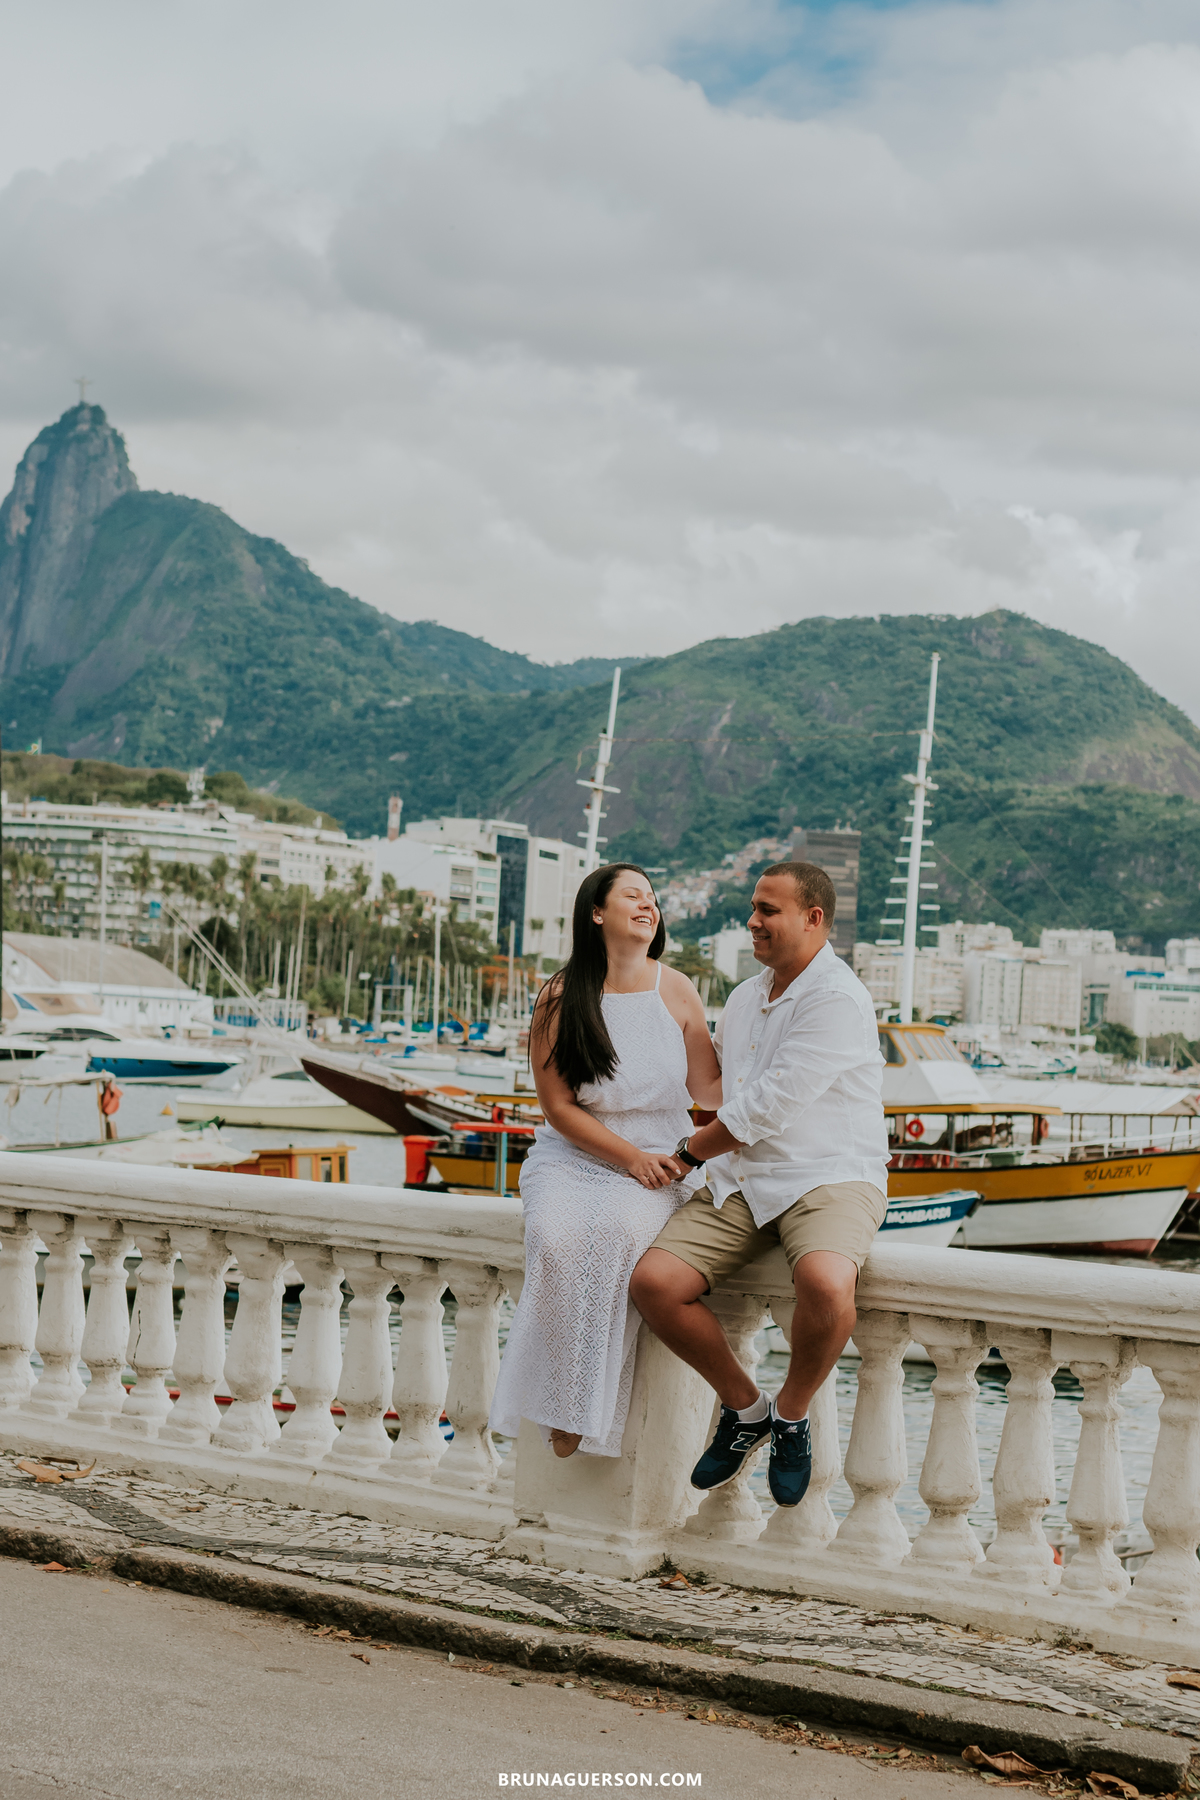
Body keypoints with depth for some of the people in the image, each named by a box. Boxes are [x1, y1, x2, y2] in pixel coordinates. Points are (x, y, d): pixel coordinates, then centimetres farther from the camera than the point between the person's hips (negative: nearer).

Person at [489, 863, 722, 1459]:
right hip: (571, 1158, 0)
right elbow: (559, 1108, -2)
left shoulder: (675, 992, 4)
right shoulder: (560, 997, -2)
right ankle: (562, 1403, -21)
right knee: (558, 1236, -33)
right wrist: (629, 1156, -12)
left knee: (620, 1228, -34)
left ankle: (588, 1410, -26)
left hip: (658, 1164, 0)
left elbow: (709, 1088, 7)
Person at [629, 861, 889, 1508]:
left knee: (825, 1284, -38)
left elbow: (768, 1108, -14)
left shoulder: (838, 999, -10)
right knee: (652, 1281, -17)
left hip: (828, 1178, -7)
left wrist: (690, 1151, -3)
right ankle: (744, 1406, 7)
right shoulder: (744, 999, 18)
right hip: (738, 1185, 7)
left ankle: (792, 1414, -6)